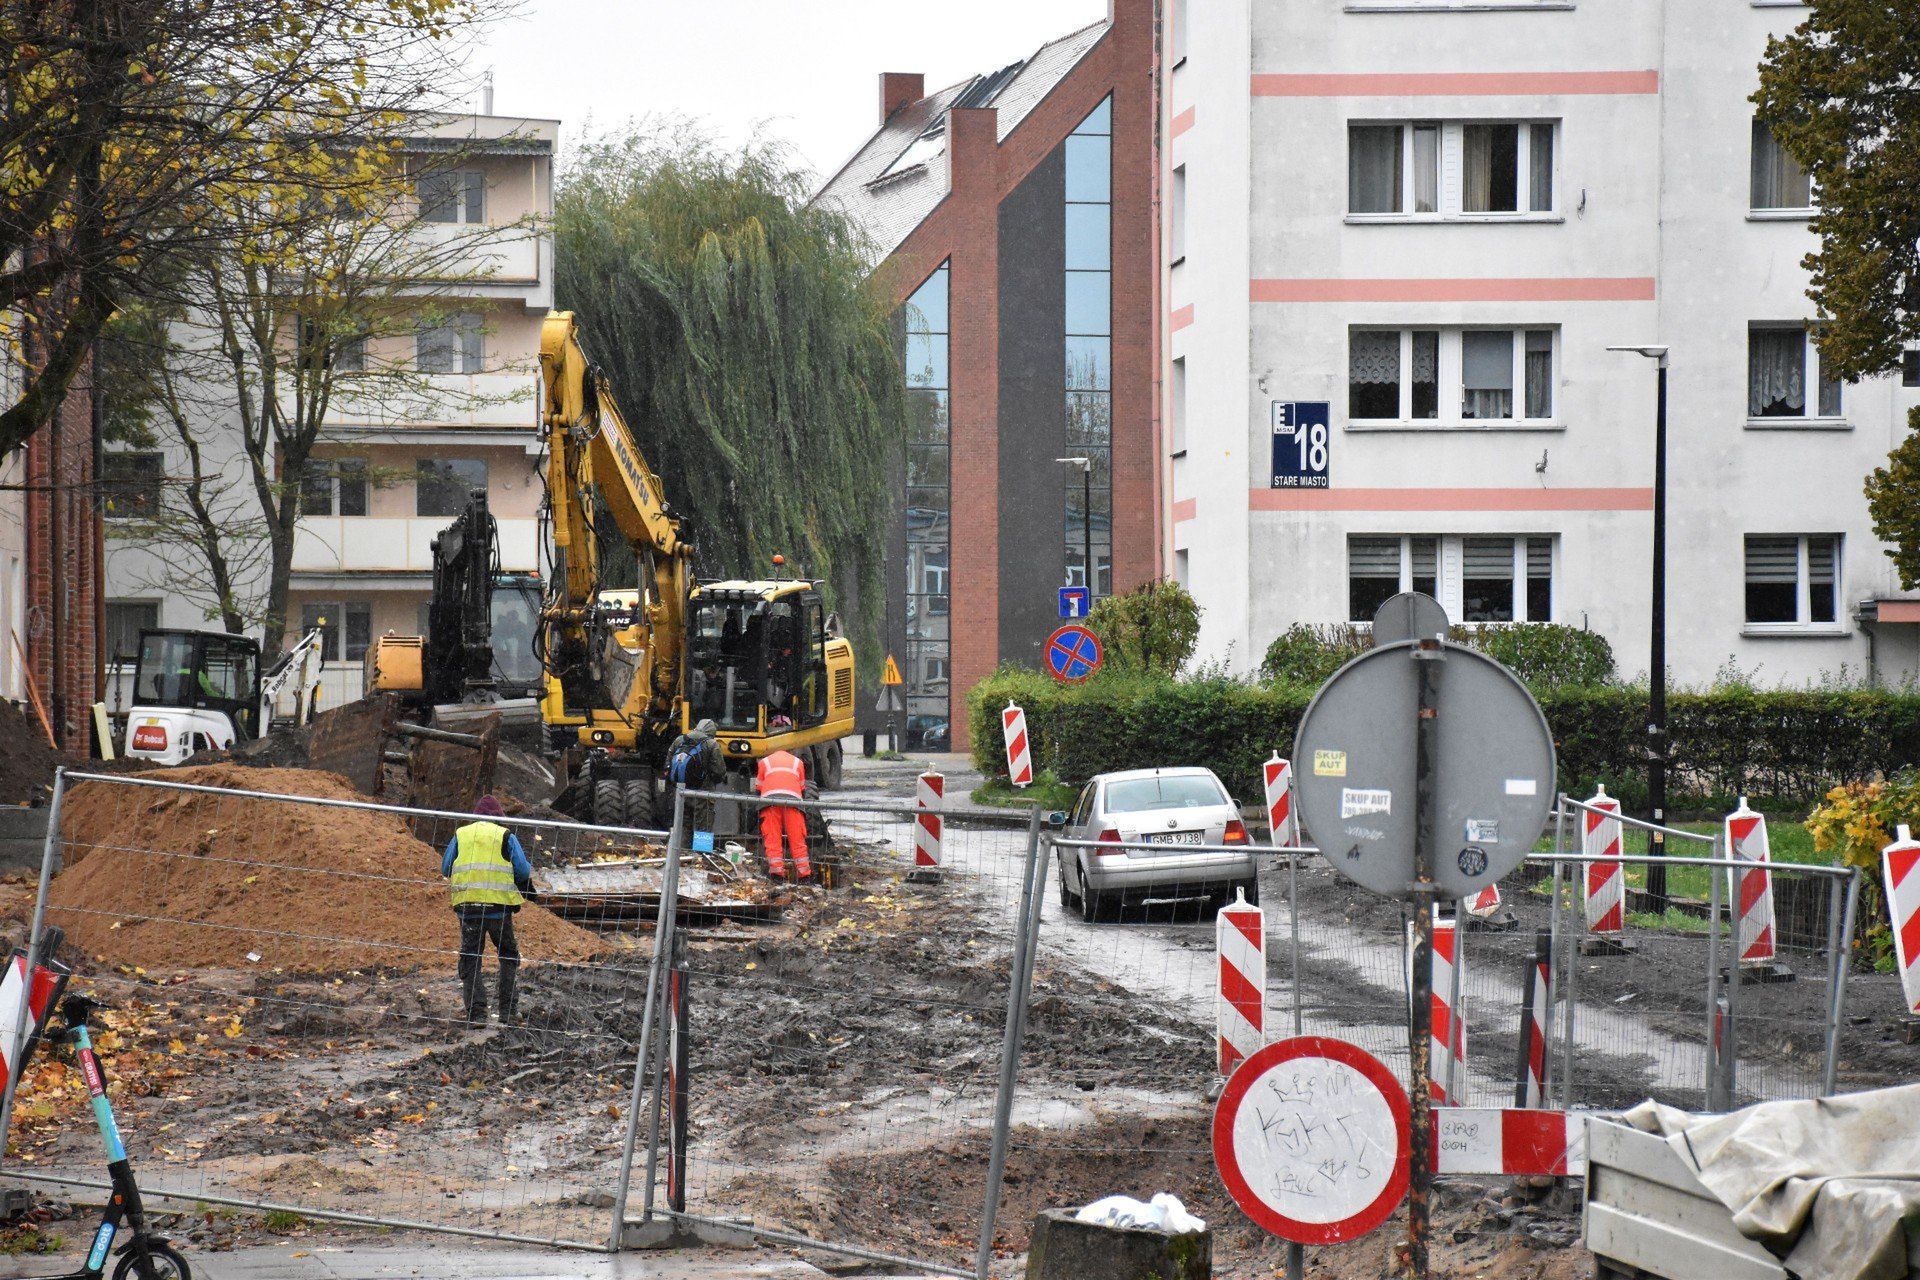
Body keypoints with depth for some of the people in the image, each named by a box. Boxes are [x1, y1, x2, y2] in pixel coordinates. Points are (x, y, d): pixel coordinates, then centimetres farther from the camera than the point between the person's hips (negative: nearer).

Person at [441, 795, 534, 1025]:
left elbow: (445, 869, 12)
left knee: (470, 959, 7)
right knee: (509, 956, 16)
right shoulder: (506, 836, 4)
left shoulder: (460, 835, 10)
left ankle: (476, 1012, -4)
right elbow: (523, 870, -1)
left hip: (467, 905, 1)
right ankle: (508, 1010, 11)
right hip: (499, 905, -1)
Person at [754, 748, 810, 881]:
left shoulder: (765, 762, 27)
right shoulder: (797, 762, 29)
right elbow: (802, 787, 29)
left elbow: (758, 787, 26)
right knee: (797, 837, 1)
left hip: (769, 798, -1)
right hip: (793, 798, 1)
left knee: (772, 837, -4)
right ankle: (803, 870, -6)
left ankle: (776, 869, -17)